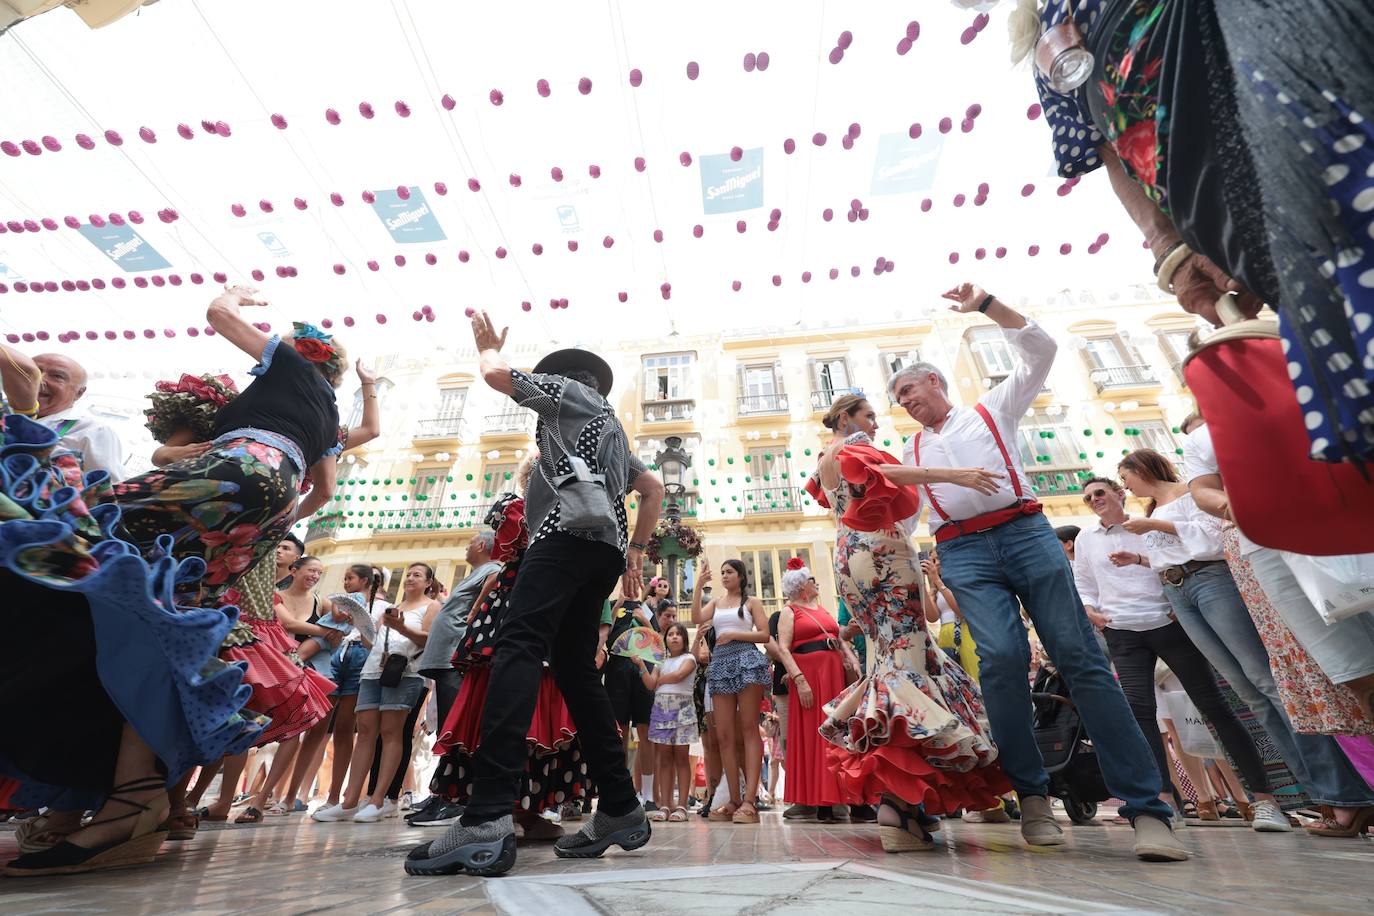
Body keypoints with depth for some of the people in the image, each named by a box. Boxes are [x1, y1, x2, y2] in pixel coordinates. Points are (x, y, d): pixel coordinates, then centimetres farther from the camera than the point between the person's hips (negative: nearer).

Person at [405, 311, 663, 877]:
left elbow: (496, 375, 16)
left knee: (519, 648, -21)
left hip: (570, 532, -9)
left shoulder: (568, 390, 17)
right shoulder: (612, 428, 38)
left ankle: (488, 818, -33)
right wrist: (636, 552, 29)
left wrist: (490, 348, 40)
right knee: (574, 666, 5)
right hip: (605, 548, 9)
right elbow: (654, 490, 34)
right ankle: (620, 810, 4)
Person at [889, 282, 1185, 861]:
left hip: (1026, 532, -1)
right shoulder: (912, 454, 24)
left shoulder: (992, 409, 19)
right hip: (963, 553, 1)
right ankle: (1031, 796, -7)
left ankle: (1146, 808, -3)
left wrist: (986, 305, 5)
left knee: (1081, 656, -8)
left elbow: (1040, 349, 12)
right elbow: (902, 517, 22)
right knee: (1002, 656, -19)